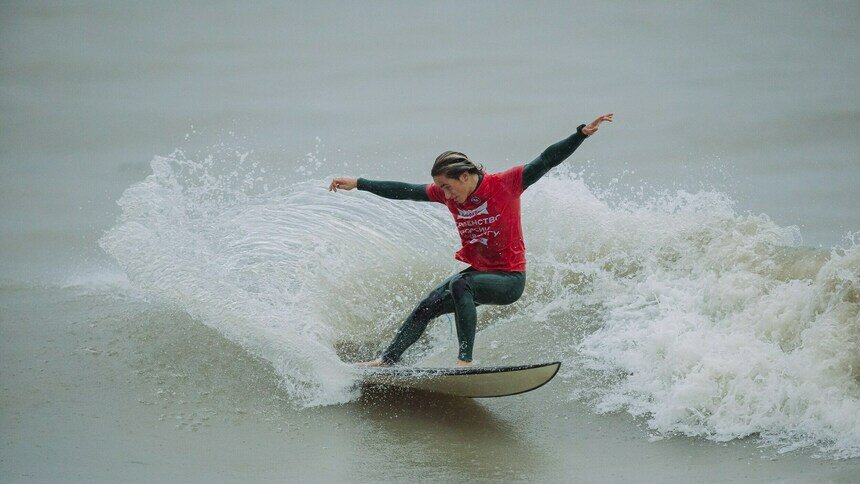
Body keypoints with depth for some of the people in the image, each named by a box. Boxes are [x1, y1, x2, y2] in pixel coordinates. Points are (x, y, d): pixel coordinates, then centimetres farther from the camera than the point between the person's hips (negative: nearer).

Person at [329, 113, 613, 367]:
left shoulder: (505, 184, -17)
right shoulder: (447, 193, -2)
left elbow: (546, 161, -21)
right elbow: (403, 191, 4)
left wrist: (582, 133, -31)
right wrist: (358, 184, 3)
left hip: (510, 279, -6)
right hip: (477, 272, 7)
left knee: (461, 285, -32)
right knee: (426, 308, 1)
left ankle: (465, 359, -33)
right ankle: (387, 361, 15)